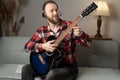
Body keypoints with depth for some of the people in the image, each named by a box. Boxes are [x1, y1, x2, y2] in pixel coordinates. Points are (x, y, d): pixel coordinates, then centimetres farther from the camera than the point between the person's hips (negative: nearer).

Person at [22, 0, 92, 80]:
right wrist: (43, 46, -19)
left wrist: (81, 34, -35)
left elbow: (88, 43, -12)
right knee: (26, 69, -12)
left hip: (68, 67, -4)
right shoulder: (41, 30, 1)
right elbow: (27, 46, -1)